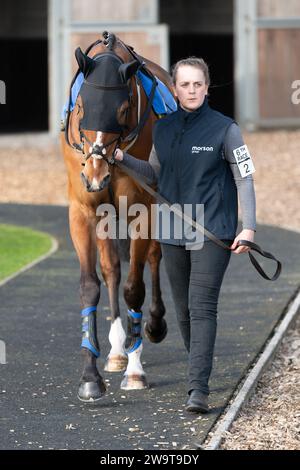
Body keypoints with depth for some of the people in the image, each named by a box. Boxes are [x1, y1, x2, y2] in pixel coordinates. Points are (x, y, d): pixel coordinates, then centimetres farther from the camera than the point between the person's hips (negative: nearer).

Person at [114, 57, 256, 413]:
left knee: (202, 307, -14)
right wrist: (122, 158, 4)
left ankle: (199, 390, -19)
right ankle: (200, 371, 30)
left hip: (213, 233, -5)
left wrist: (249, 227, -14)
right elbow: (155, 174, 20)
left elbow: (244, 179, -4)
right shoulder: (163, 130, 7)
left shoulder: (224, 129, -6)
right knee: (184, 310, 11)